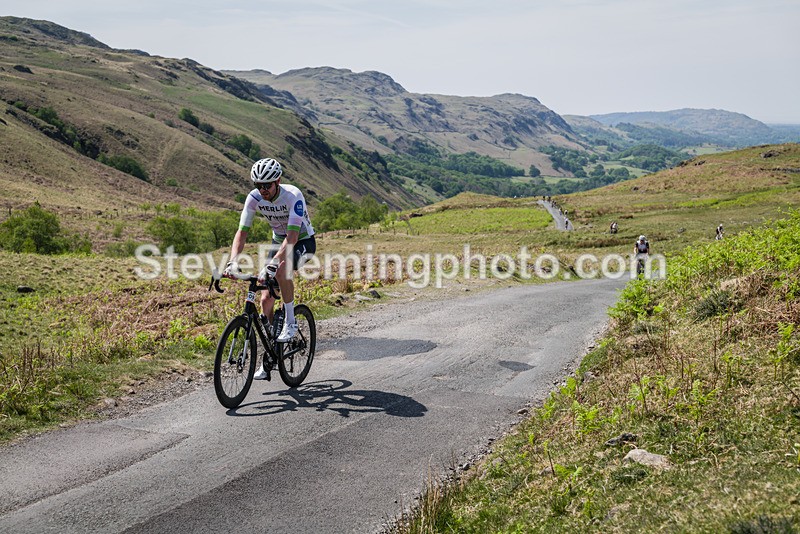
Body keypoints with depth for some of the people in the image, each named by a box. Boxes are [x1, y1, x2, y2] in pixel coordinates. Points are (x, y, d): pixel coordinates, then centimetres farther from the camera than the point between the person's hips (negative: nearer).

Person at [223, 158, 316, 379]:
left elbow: (292, 236, -40)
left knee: (282, 270, -37)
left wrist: (271, 265, -51)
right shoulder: (254, 198, -17)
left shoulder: (293, 196, -31)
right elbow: (242, 232, -18)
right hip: (279, 241, 5)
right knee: (266, 299, -5)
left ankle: (290, 322, -16)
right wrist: (232, 262, -35)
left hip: (303, 241, -5)